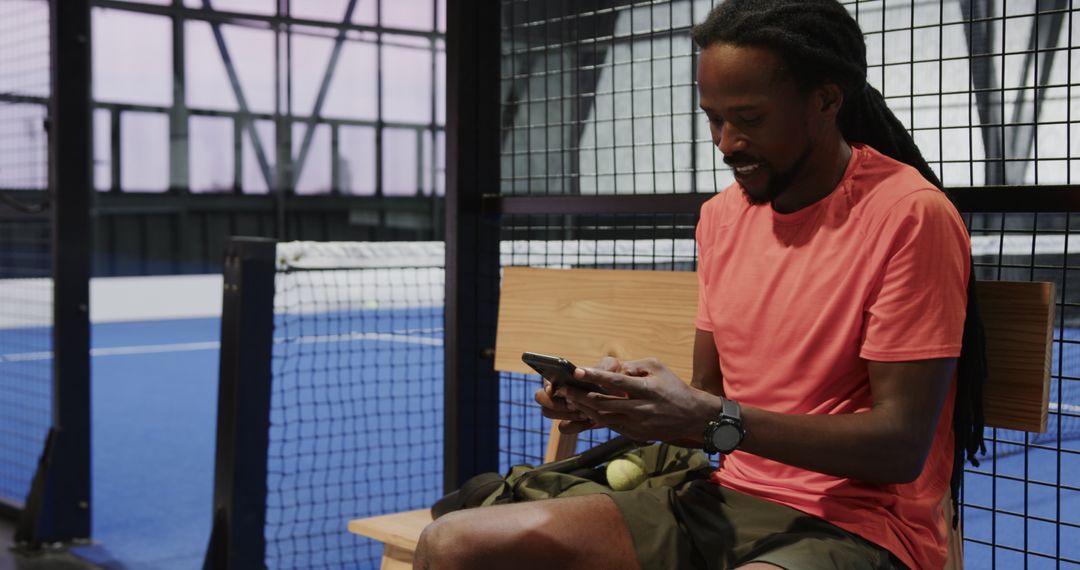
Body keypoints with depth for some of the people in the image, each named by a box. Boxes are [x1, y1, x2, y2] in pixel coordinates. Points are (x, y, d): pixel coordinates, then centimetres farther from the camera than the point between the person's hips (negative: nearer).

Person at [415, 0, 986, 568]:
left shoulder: (908, 215, -12)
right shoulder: (720, 216, 9)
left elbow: (901, 445, -15)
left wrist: (714, 420, -22)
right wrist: (631, 401, -7)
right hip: (729, 500, 6)